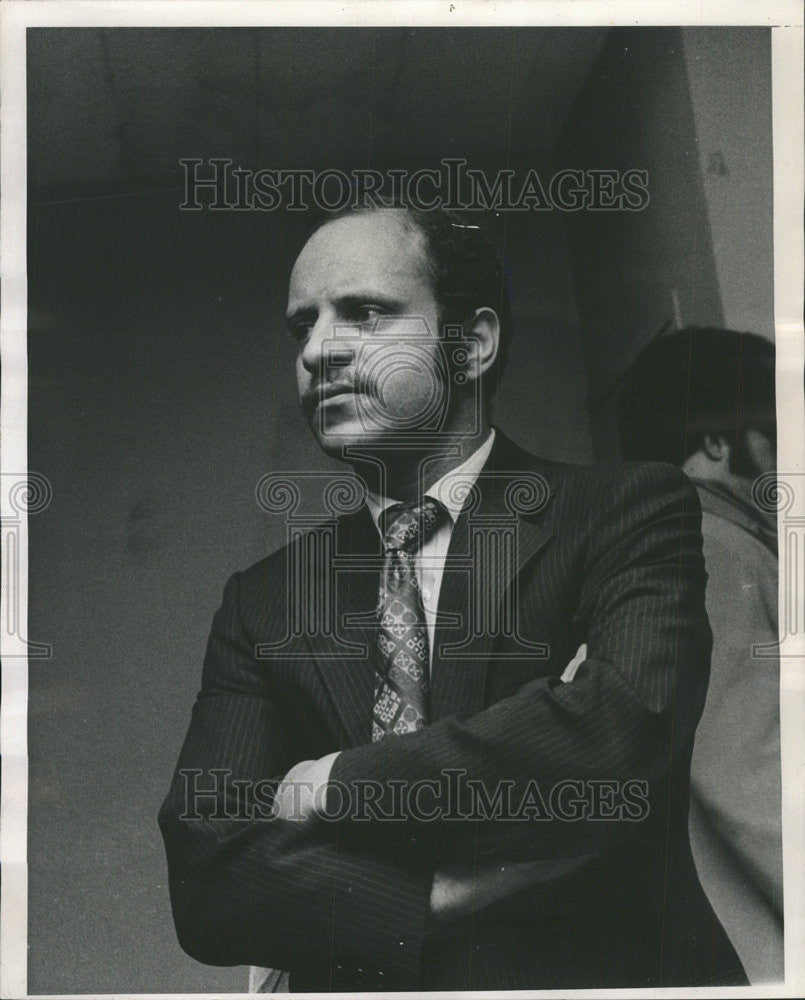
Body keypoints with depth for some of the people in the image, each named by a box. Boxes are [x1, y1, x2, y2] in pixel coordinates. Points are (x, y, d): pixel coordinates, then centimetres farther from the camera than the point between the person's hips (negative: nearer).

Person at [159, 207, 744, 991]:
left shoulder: (630, 510, -1)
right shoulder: (263, 603, 6)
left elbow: (622, 737, -18)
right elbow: (205, 885, -2)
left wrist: (334, 786, -8)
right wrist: (466, 889, -14)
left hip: (608, 978, -2)